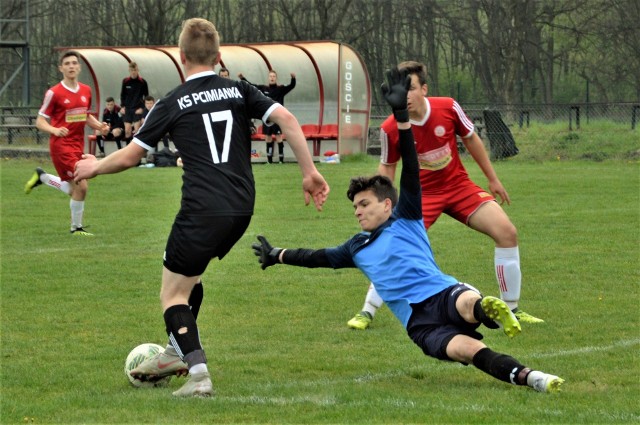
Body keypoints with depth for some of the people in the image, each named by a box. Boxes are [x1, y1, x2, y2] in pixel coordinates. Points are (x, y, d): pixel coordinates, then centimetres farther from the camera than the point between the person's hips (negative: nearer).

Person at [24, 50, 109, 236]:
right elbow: (40, 121, -7)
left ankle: (41, 177, 37)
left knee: (73, 190, 13)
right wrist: (55, 130, -27)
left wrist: (99, 125, 2)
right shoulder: (54, 93, -10)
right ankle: (76, 227, 5)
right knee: (81, 186, -13)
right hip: (61, 145, -7)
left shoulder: (86, 91, 8)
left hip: (78, 145, 7)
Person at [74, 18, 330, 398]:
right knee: (190, 273, 29)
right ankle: (177, 352, 37)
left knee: (173, 293, 5)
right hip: (242, 209, 6)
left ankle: (199, 374, -11)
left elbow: (129, 157, 5)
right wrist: (310, 173, 0)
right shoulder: (239, 91, 9)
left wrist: (95, 167, 24)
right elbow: (287, 119, -4)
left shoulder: (172, 104, 1)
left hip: (203, 211, -5)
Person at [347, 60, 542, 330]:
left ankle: (512, 310, 1)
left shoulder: (448, 108, -15)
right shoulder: (390, 129, -17)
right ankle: (367, 313, -1)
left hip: (459, 186, 2)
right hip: (422, 194, -2)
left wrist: (493, 179, 10)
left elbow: (471, 139, 3)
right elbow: (387, 167, 1)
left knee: (507, 232, -13)